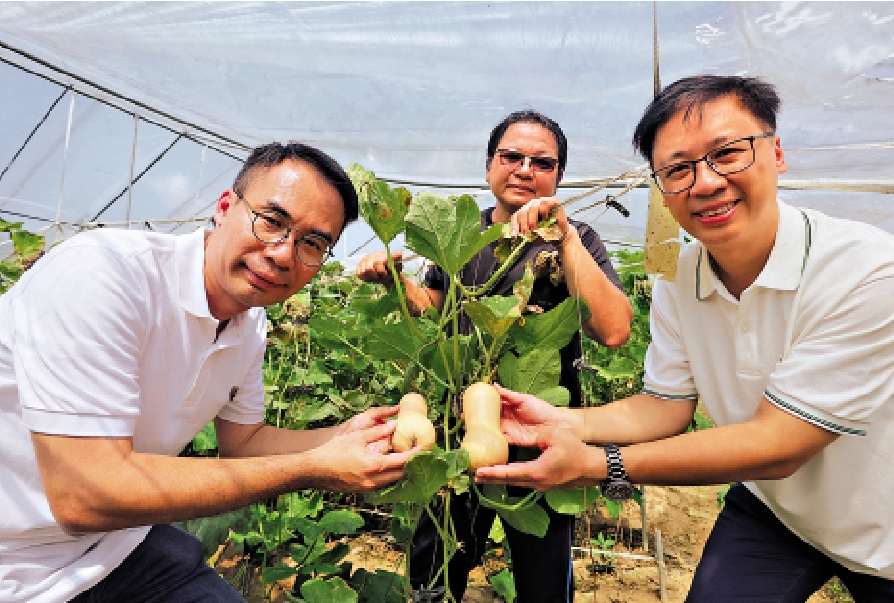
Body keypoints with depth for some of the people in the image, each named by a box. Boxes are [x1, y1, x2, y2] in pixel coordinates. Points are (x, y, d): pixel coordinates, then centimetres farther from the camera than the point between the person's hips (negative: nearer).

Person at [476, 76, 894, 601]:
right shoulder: (677, 282, -13)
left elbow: (777, 445, -30)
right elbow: (666, 408, -7)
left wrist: (598, 465, -36)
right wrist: (564, 424, -24)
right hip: (773, 509, 3)